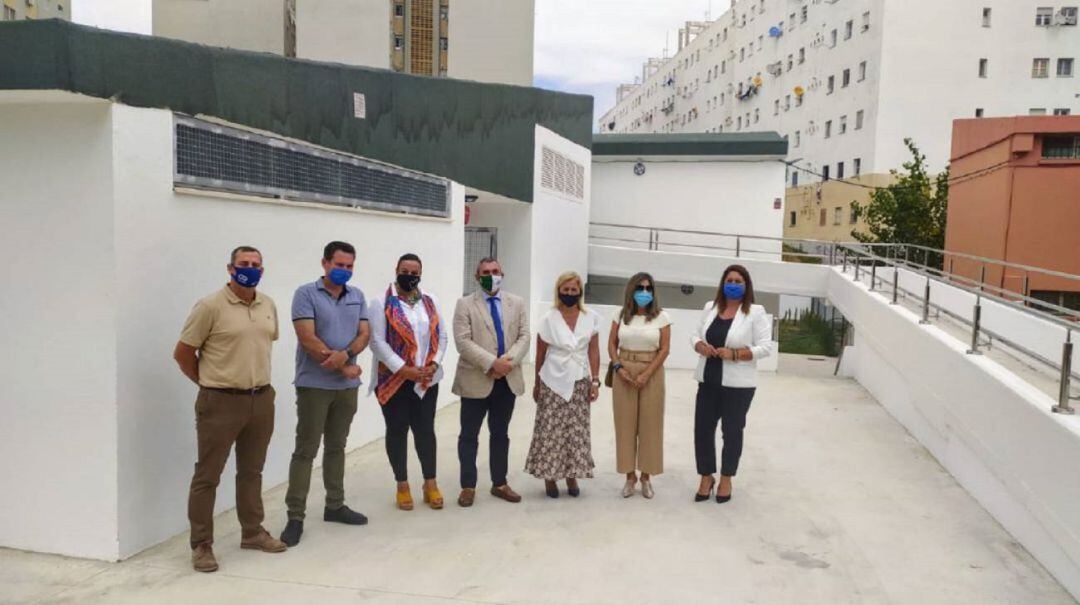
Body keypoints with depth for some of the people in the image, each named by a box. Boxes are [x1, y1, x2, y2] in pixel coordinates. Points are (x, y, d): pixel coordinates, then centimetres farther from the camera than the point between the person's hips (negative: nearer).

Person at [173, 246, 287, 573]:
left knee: (251, 471, 17)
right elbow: (182, 353, -7)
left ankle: (252, 532, 29)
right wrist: (209, 382, 1)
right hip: (221, 402, -6)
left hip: (261, 399, 6)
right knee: (207, 475, 4)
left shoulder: (268, 305, 7)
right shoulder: (210, 306, -12)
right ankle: (201, 545, 14)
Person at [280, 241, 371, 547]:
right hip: (314, 385, -5)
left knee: (336, 447, 15)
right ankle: (295, 516, 6)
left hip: (348, 385, 5)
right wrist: (344, 367, -13)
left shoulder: (357, 296, 9)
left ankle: (335, 505, 26)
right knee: (305, 450, 0)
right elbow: (307, 339, -15)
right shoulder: (306, 294, -8)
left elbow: (364, 334, 3)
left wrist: (344, 354, -18)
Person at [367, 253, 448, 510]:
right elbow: (377, 341, -12)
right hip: (394, 380, -3)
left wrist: (434, 364, -8)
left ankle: (430, 483, 18)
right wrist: (404, 369, -18)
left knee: (425, 430, 8)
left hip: (426, 380, 3)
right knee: (397, 431, 6)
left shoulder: (430, 302, 10)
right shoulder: (382, 303, -4)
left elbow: (441, 337, 8)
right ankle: (402, 485, 18)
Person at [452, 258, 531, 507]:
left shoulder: (517, 303, 9)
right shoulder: (465, 304, -3)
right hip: (476, 380, -3)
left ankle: (500, 484, 24)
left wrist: (509, 360, -15)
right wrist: (492, 363, -20)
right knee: (469, 435, 5)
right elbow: (463, 342, -12)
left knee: (500, 434, 14)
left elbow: (524, 337, 3)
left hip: (508, 379, 3)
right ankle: (468, 486, 16)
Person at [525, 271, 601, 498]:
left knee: (577, 430, 5)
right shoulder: (548, 319, -4)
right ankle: (549, 477, 13)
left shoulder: (591, 318, 1)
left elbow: (593, 352, 3)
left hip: (579, 382, 2)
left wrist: (595, 381, -2)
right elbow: (540, 355, 3)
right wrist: (537, 385, 8)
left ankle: (571, 475, 17)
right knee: (550, 430, 1)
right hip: (553, 382, -2)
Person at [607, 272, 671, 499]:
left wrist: (646, 374, -13)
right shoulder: (621, 315, 5)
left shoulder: (661, 317, -2)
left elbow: (664, 349, -5)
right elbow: (612, 344, 8)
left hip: (651, 373, -2)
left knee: (650, 425, 3)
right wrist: (618, 367, -8)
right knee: (625, 424, 5)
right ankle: (630, 476, 16)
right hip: (624, 373, 2)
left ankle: (646, 476, 16)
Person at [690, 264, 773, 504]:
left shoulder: (755, 312, -8)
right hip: (708, 382, 4)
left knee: (732, 431, 11)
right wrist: (701, 346, -10)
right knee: (702, 429, 7)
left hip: (738, 385, -4)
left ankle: (726, 479, 29)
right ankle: (706, 477, 25)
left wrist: (734, 354, -22)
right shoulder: (710, 307, 7)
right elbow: (697, 335, 13)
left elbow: (765, 348, -12)